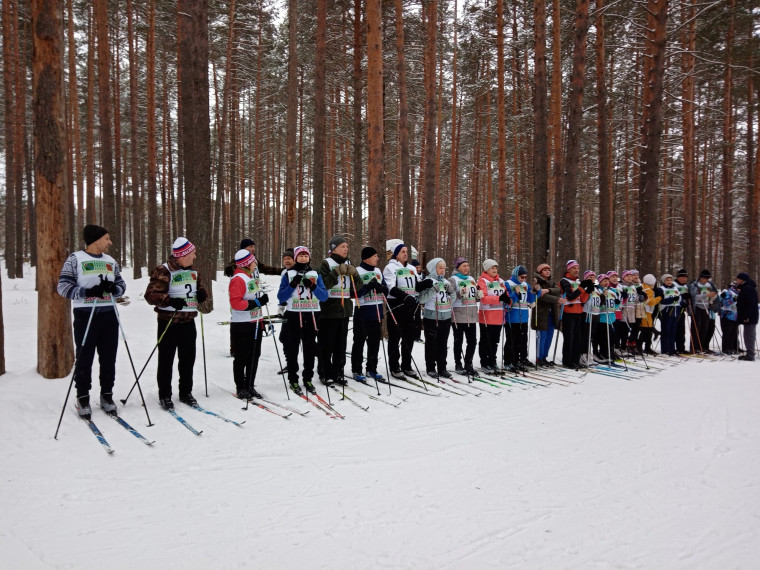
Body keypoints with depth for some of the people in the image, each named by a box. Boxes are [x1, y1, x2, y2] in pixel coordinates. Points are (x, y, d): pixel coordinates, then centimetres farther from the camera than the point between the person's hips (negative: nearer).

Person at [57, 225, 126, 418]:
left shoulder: (111, 261, 12)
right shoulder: (75, 259, -3)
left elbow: (121, 284, 15)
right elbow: (63, 286, -7)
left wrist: (114, 289, -8)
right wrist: (87, 292, -21)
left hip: (109, 315, 4)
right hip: (85, 315, -4)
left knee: (109, 358, 8)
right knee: (84, 358, 3)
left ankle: (106, 395, 20)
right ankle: (83, 397, 15)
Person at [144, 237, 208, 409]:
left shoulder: (193, 271, 12)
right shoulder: (163, 271, -12)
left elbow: (199, 288, 24)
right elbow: (151, 295, -17)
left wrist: (201, 294, 0)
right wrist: (170, 301, -31)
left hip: (188, 322, 7)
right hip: (169, 322, -7)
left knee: (188, 359, 12)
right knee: (166, 360, 2)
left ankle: (185, 393, 25)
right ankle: (164, 396, 13)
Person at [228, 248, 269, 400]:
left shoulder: (252, 276, 15)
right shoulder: (238, 279, -14)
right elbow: (235, 303, -22)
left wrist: (261, 320, 18)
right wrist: (256, 302, -21)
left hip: (255, 323, 9)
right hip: (242, 325, -9)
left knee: (254, 356, 12)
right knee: (242, 358, 2)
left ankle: (250, 386, 22)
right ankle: (240, 388, 12)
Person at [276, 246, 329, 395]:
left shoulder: (315, 275, 10)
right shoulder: (288, 274, 3)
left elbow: (324, 296, 2)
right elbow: (281, 297, -3)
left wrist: (313, 286, -14)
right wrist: (292, 285, -16)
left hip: (311, 316, 2)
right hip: (294, 316, -2)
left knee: (310, 349, 6)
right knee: (292, 349, 1)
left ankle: (308, 379, 16)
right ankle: (293, 380, 10)